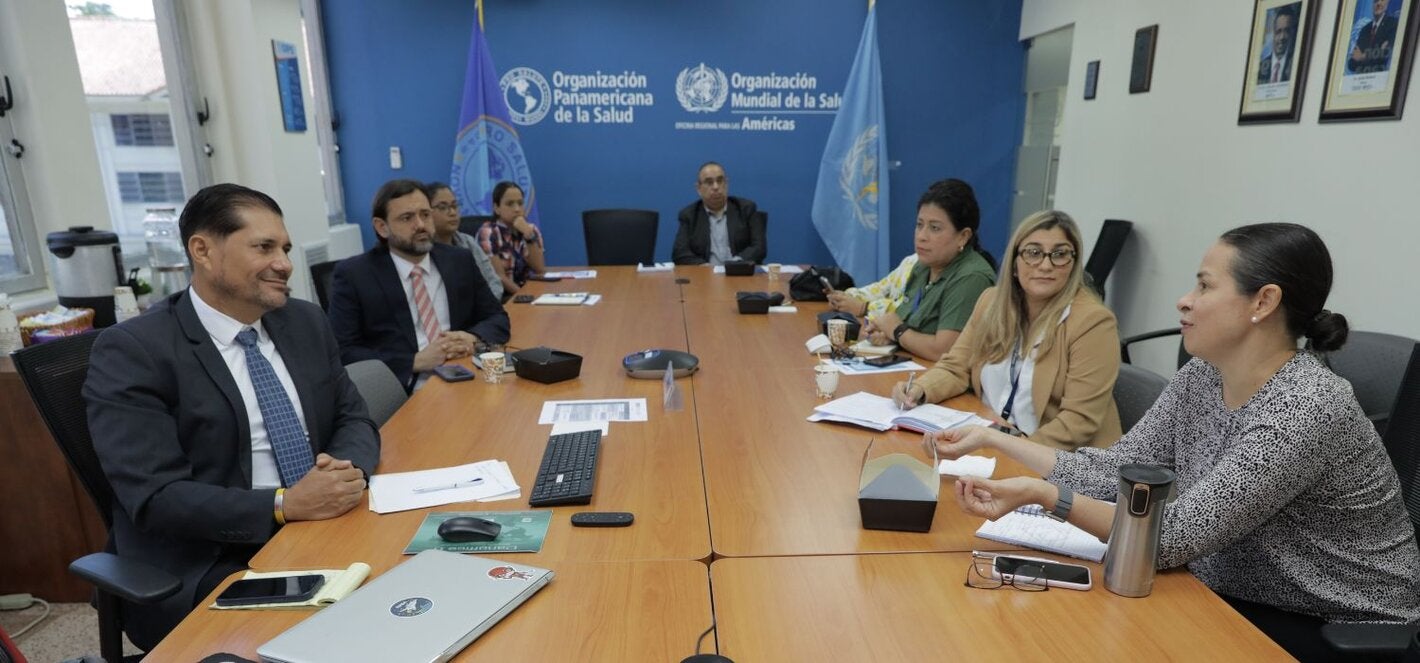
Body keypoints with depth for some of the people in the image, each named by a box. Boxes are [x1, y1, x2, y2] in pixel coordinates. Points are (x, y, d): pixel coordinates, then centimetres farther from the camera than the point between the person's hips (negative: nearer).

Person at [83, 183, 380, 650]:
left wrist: (348, 468, -12)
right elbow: (157, 497, -16)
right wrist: (285, 504, -26)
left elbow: (354, 419, 10)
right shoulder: (132, 351, -10)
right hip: (208, 571, -6)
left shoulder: (307, 322, 8)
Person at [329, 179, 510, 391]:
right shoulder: (353, 274, 1)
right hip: (402, 394, -3)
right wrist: (417, 361, -16)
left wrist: (473, 338, -8)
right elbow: (343, 353, -5)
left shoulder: (459, 261, 11)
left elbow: (498, 318, 14)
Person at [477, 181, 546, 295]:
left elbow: (540, 270, -1)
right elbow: (499, 277, -10)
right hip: (501, 297, -5)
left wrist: (529, 237, -11)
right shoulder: (488, 233, -4)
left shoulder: (531, 229, 10)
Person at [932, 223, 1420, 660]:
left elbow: (1177, 536, -31)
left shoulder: (1306, 409, -28)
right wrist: (995, 440, -11)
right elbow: (1118, 470, -5)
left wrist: (1040, 493, -41)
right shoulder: (1201, 378, -4)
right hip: (1240, 600, 6)